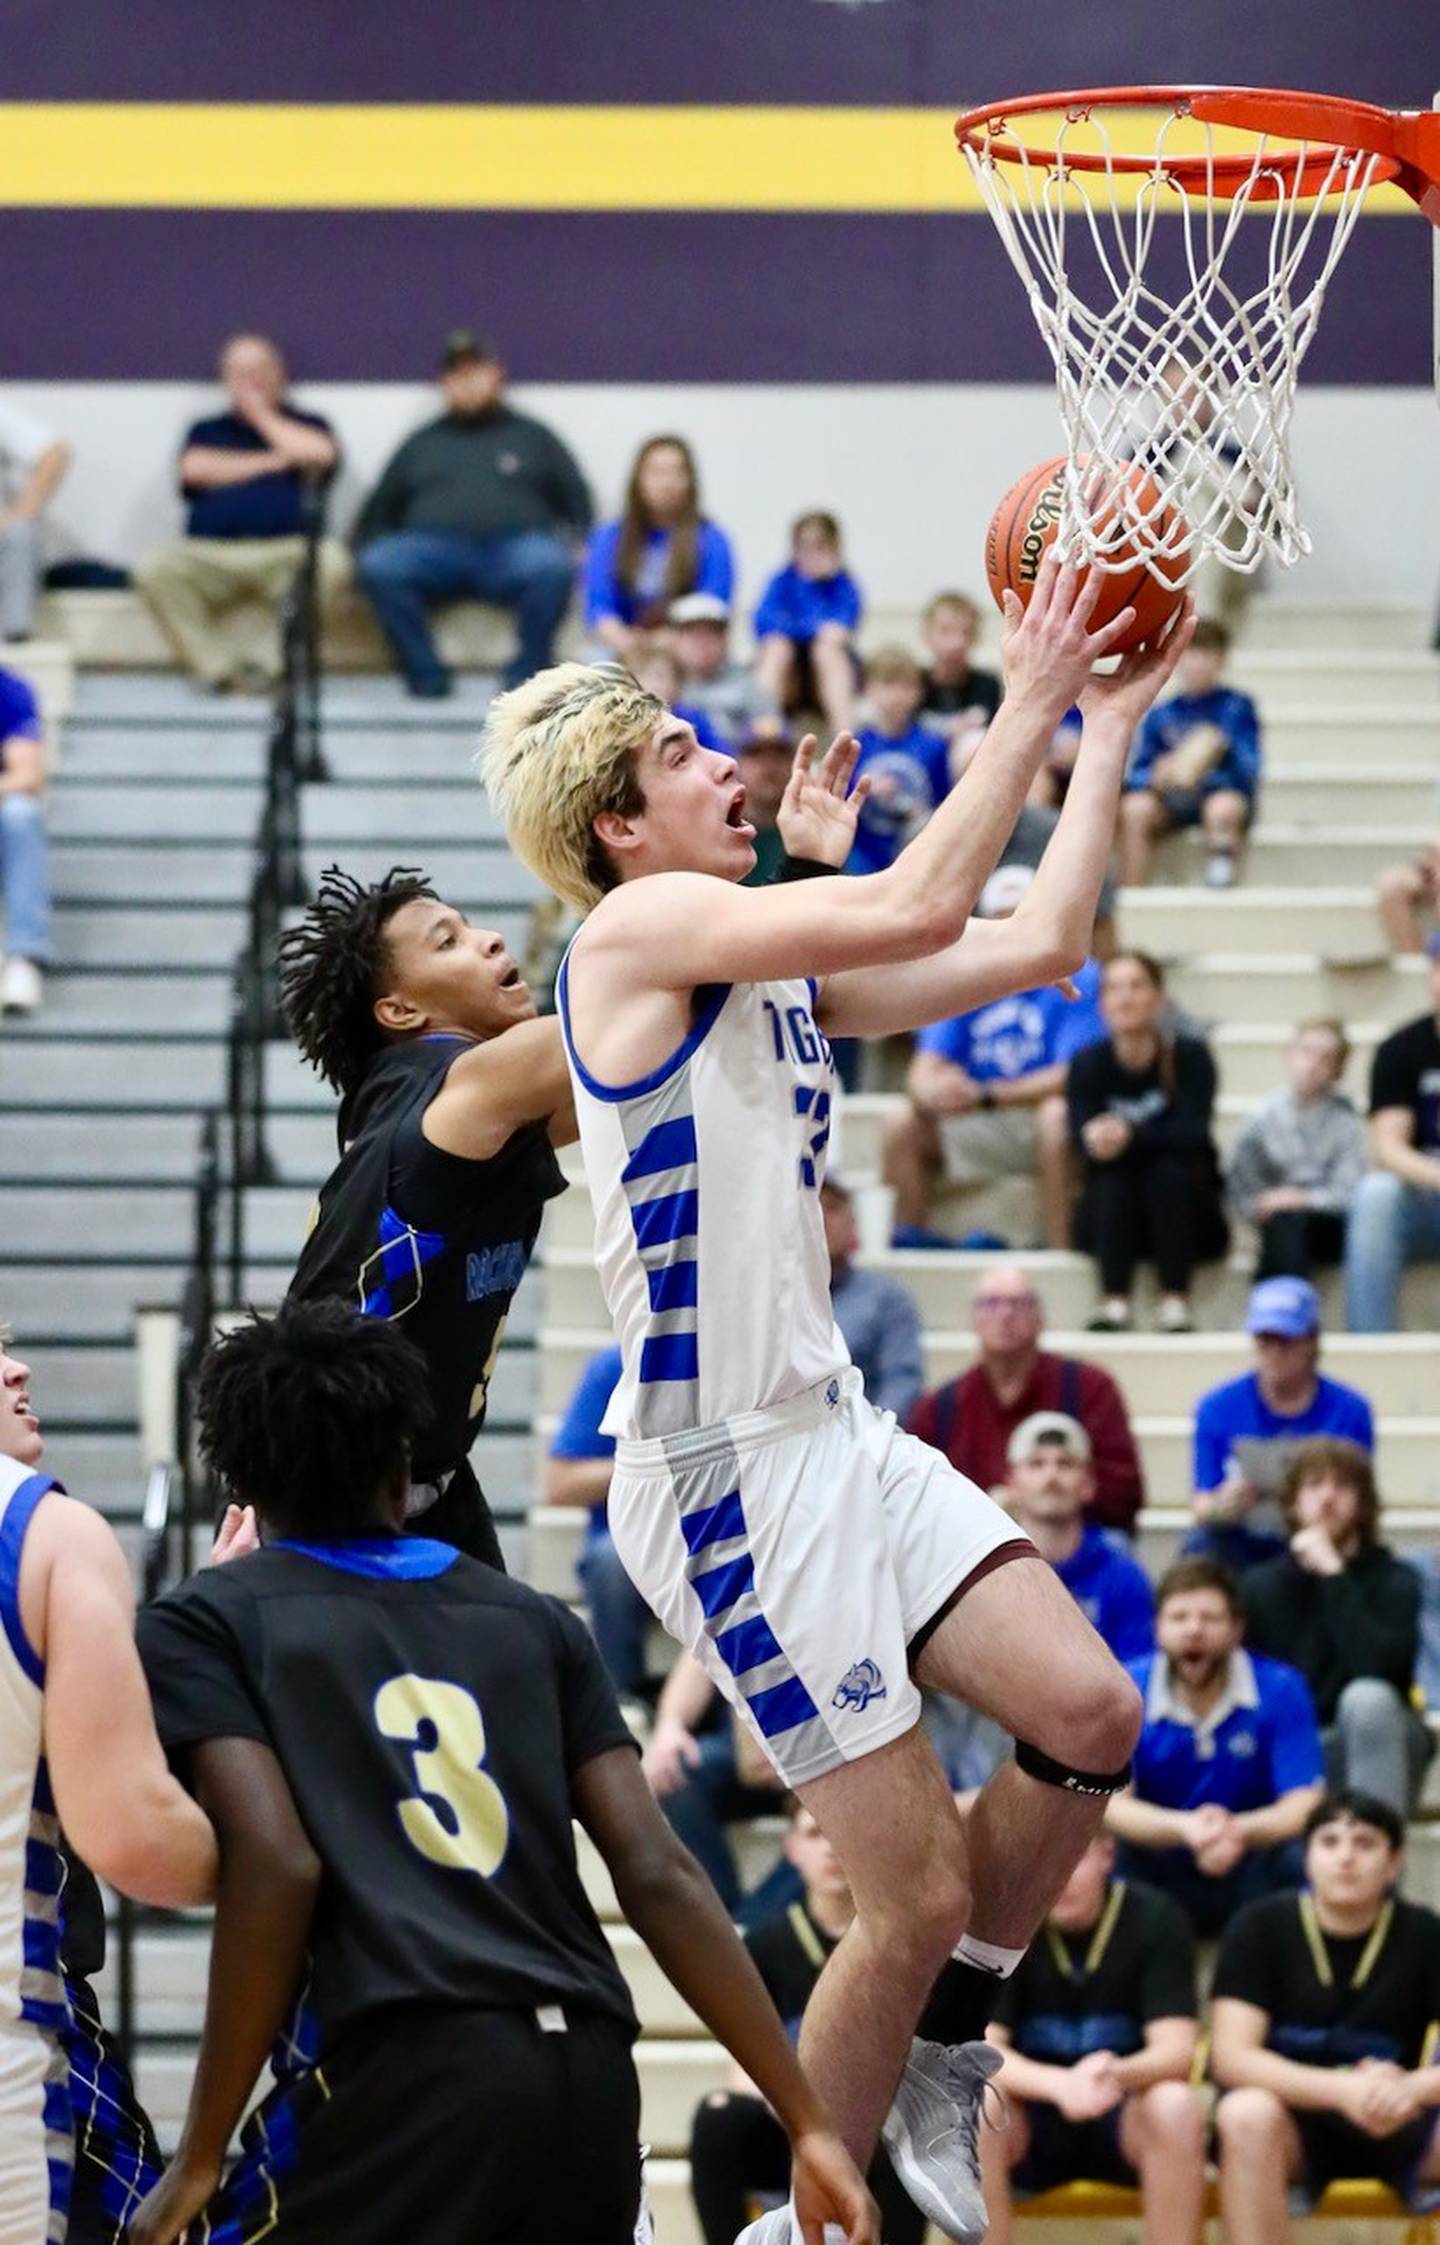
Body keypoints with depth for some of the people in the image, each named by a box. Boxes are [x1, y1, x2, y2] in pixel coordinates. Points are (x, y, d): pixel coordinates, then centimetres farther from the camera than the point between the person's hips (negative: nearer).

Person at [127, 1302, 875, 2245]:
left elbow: (277, 1864, -6)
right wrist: (810, 2126, 10)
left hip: (400, 2083, -5)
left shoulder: (203, 1625, 10)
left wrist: (201, 2161, -3)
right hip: (589, 2080, 5)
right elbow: (659, 1876, 12)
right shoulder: (533, 1620, 22)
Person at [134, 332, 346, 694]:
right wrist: (272, 461, 3)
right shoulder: (207, 430, 24)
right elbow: (195, 468, 1)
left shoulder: (306, 425, 21)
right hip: (209, 554, 1)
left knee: (330, 561, -34)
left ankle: (259, 657, -27)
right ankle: (216, 665, -27)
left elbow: (319, 455, -4)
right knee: (154, 568, -30)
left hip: (286, 551, -1)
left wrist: (262, 415, 8)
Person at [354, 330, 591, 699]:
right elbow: (378, 516, 27)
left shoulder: (533, 437, 25)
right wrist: (369, 545, 6)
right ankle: (425, 672, -21)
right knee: (378, 564, -31)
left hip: (516, 544, -2)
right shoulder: (423, 444, 30)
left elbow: (579, 509, 18)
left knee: (552, 564, -37)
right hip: (433, 543, 2)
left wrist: (571, 540, -2)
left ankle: (527, 671, -20)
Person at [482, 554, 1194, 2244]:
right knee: (920, 1890, -7)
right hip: (725, 1471, -9)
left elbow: (1040, 944, 15)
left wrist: (1108, 724, 15)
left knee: (1088, 1715, -2)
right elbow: (920, 910, -23)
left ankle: (940, 2067, 17)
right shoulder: (638, 928, -11)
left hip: (835, 1432, 9)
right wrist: (1024, 707, -15)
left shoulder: (781, 970, 14)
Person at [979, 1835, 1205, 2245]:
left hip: (1122, 2120, 0)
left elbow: (1176, 2049, -16)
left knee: (1175, 2107, -33)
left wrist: (1117, 2074, -39)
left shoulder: (1155, 1919, -8)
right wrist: (1060, 2085, -37)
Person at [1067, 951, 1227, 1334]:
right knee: (1113, 1177, -28)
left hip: (1183, 1218, -1)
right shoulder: (1089, 1065, -4)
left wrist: (1131, 1136, -41)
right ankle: (1114, 1303, -39)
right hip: (1111, 1217, 1)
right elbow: (1083, 1139, -17)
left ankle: (1175, 1303, -35)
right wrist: (1099, 1141, -43)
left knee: (1169, 1171, -30)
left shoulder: (1189, 1057, -8)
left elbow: (1193, 1134, -22)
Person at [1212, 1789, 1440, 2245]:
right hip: (1291, 2124, -1)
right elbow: (1231, 2057, -16)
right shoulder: (1261, 1928, -7)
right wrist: (1342, 2091, -32)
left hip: (1394, 2132, 1)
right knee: (1246, 2114, -36)